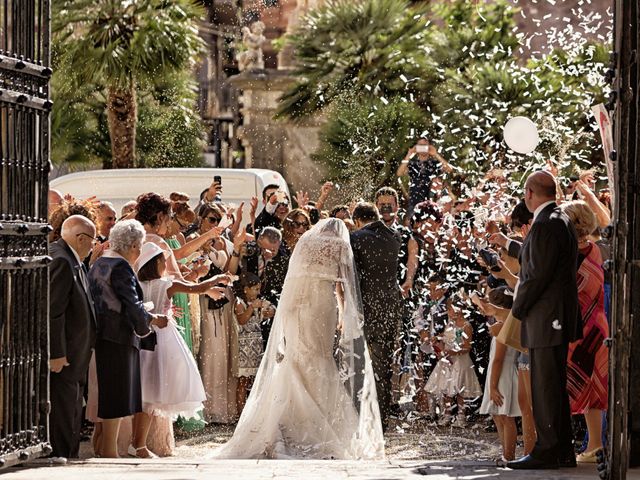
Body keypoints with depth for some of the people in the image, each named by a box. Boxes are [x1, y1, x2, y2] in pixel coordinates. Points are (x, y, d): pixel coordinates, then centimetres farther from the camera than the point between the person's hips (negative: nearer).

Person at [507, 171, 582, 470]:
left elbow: (537, 275, -20)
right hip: (559, 319, 10)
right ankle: (563, 451, 18)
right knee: (556, 387, 14)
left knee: (545, 387, -7)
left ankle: (547, 451, -5)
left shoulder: (545, 225, -17)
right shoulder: (563, 221, 16)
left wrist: (518, 309, -9)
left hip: (546, 321, -10)